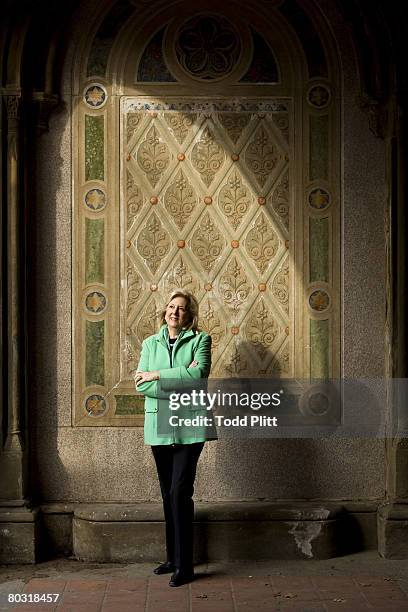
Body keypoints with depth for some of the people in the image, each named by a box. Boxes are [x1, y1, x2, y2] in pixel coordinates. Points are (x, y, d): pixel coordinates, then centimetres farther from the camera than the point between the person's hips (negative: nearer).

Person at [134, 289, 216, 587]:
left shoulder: (199, 340, 2)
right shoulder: (150, 343, 11)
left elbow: (199, 372, -16)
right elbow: (141, 384, -1)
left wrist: (156, 376, -11)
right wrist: (179, 380, -14)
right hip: (159, 425, 4)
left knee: (180, 492, -10)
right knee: (168, 494, 11)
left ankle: (184, 565, -4)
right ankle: (172, 558, 22)